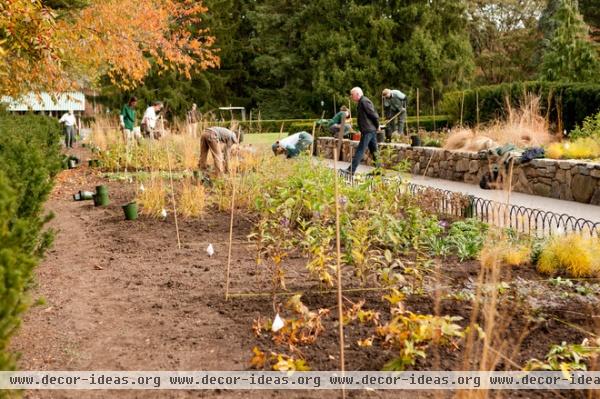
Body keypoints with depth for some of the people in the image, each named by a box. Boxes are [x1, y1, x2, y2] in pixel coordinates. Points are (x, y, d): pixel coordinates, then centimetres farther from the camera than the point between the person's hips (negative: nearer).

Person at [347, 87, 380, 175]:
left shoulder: (364, 101, -14)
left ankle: (351, 170, -10)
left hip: (368, 131, -10)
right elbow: (374, 115, 20)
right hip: (371, 130, 10)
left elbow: (374, 115, -17)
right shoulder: (362, 102, 17)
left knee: (360, 150, -10)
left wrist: (377, 126, -7)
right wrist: (376, 127, 14)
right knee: (373, 150, 12)